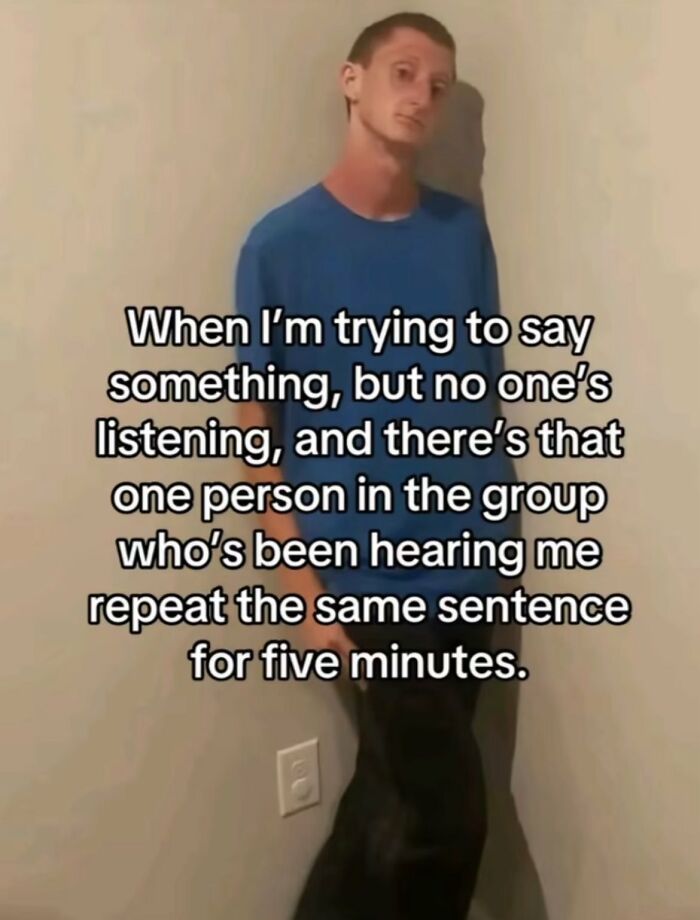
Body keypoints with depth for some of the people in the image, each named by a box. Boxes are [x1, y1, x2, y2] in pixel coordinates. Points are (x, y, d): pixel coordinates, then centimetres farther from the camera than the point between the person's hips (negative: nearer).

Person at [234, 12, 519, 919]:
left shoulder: (464, 229, 4)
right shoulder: (281, 243, -8)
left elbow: (486, 385, 11)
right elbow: (257, 429, -8)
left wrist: (501, 524, 7)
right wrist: (303, 592, -10)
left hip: (468, 564, 5)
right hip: (368, 576, -4)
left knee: (392, 793, 17)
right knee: (447, 815, 2)